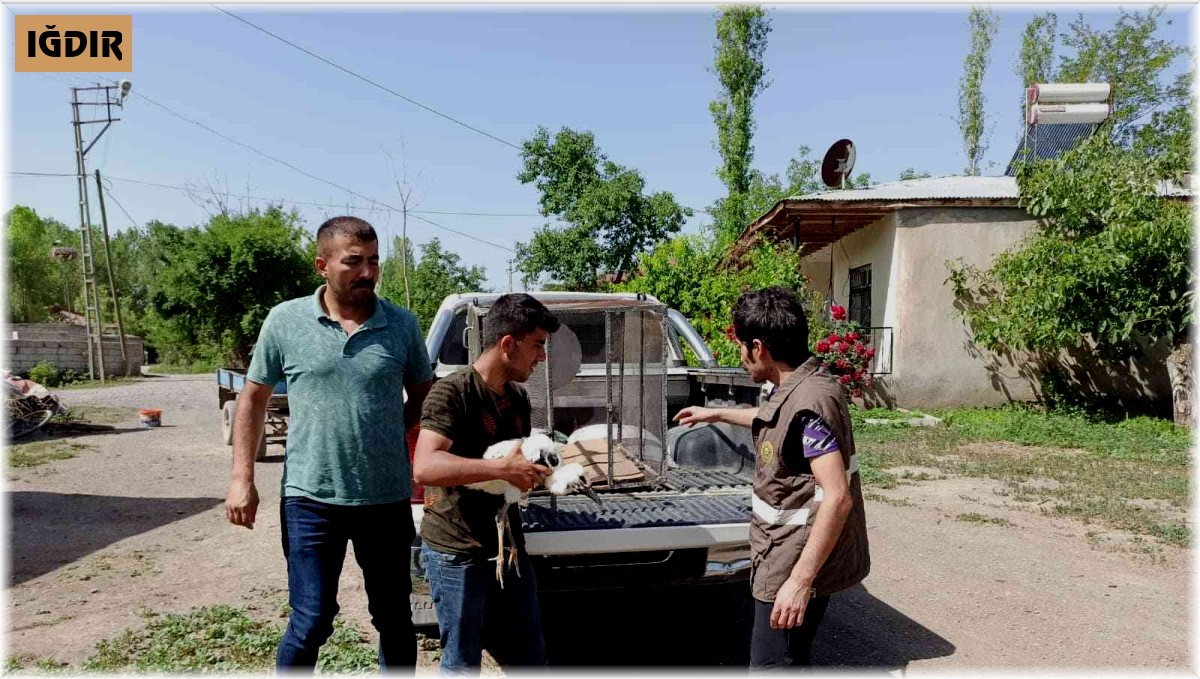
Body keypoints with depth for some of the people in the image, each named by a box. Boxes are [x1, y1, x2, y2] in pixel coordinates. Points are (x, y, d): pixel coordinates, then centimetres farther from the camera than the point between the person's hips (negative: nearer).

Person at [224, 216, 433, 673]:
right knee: (310, 624, 5)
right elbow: (253, 399, 5)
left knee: (395, 619, 15)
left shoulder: (402, 324, -1)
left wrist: (391, 432, -3)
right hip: (310, 498, -1)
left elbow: (423, 394, 12)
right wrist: (242, 478, 1)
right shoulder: (285, 321, -3)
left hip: (388, 499, 2)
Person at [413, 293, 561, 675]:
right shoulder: (452, 393, -17)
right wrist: (503, 469, -31)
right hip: (456, 554, -7)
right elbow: (424, 468, -31)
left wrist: (543, 469, 0)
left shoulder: (518, 399, 7)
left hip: (509, 547, 7)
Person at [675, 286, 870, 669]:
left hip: (799, 566, -10)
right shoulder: (798, 389, 5)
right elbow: (775, 422, 29)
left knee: (771, 666, 2)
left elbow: (837, 498, -30)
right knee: (791, 661, 22)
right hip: (792, 558, 10)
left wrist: (800, 580, -30)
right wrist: (717, 414, 37)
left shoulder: (809, 401, -25)